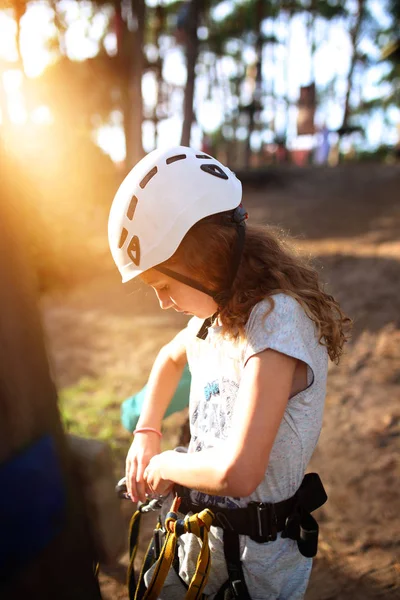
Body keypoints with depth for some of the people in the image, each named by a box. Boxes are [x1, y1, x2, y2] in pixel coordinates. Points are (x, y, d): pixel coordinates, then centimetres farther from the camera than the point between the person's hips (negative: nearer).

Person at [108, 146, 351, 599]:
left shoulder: (276, 320, -30)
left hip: (257, 553, -6)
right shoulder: (218, 310, -4)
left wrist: (166, 464, -19)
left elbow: (236, 474, -38)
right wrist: (145, 434, 6)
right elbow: (170, 358, 17)